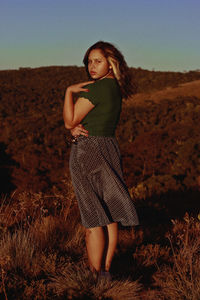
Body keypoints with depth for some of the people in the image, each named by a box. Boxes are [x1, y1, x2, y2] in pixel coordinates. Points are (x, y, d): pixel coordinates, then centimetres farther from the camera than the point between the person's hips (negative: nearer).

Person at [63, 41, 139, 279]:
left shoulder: (96, 88, -17)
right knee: (109, 214, 10)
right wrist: (76, 128, -8)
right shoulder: (115, 87, 11)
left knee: (93, 218, -3)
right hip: (109, 148, 9)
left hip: (88, 152, -9)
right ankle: (106, 270, 20)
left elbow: (69, 120, -11)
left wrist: (70, 91, -8)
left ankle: (95, 276, 4)